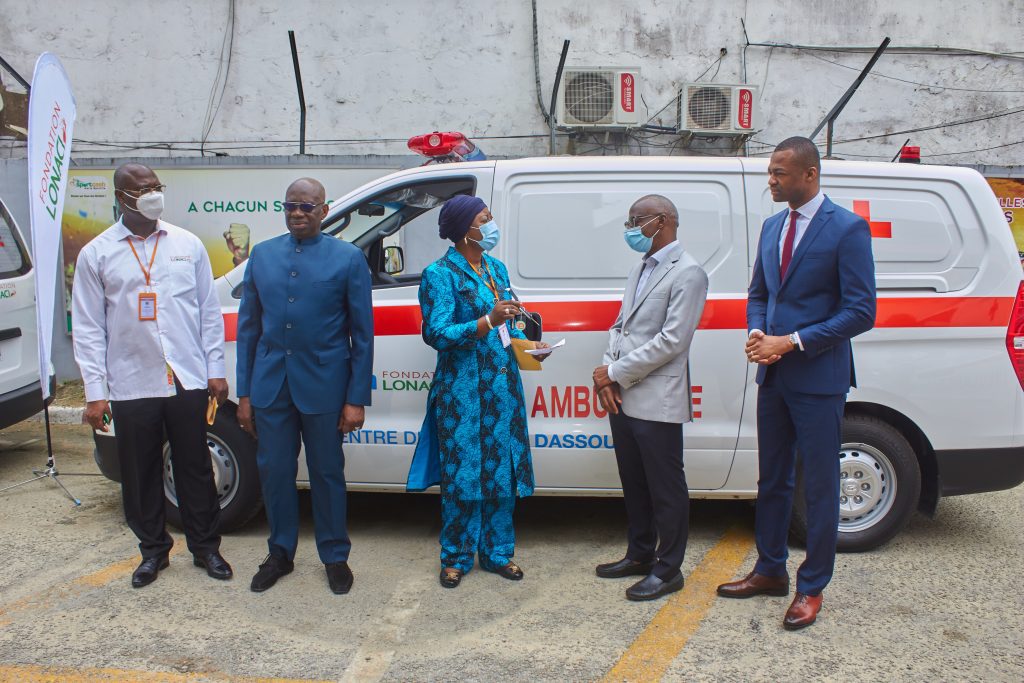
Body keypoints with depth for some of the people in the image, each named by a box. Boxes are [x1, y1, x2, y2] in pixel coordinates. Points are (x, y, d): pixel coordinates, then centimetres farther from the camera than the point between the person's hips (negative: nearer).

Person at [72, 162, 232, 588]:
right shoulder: (96, 254, 2)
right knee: (140, 474, 10)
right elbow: (88, 329, 1)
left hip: (188, 381, 1)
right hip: (131, 388, 0)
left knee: (195, 469, 10)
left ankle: (205, 547, 26)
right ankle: (153, 550, 28)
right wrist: (95, 391, -4)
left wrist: (215, 370, 3)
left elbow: (209, 311, 8)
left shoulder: (188, 245, 6)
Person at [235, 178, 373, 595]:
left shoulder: (348, 258, -2)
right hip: (270, 385, 3)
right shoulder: (262, 255, 8)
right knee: (274, 471, 11)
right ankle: (280, 553, 30)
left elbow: (362, 334, -3)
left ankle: (335, 557, 25)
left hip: (323, 387, -3)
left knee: (327, 474, 9)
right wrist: (244, 392, 6)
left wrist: (357, 399, -7)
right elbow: (248, 326, 10)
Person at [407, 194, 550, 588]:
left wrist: (528, 344, 2)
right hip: (462, 389, -6)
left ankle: (496, 551, 24)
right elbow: (438, 334, -16)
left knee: (502, 471, 10)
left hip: (503, 386, 6)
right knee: (462, 472, 1)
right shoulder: (440, 274, -8)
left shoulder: (496, 268, 12)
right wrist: (488, 322, -26)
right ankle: (456, 557, 17)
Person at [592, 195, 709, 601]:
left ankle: (667, 569, 16)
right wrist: (607, 377, 1)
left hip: (656, 403, -8)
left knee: (666, 488, 4)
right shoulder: (640, 269, 17)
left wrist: (615, 373, -14)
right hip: (621, 398, 9)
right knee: (634, 483, 18)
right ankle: (640, 555, 33)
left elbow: (671, 341, -18)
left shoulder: (687, 273, -11)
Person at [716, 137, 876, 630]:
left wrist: (790, 342, -18)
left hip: (818, 378, -7)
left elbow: (860, 312, -14)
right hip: (773, 375, 7)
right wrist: (757, 335, -3)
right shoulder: (772, 227, 11)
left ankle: (812, 588, 19)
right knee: (772, 480, 16)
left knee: (819, 488, 5)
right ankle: (770, 571, 31)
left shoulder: (847, 229, -11)